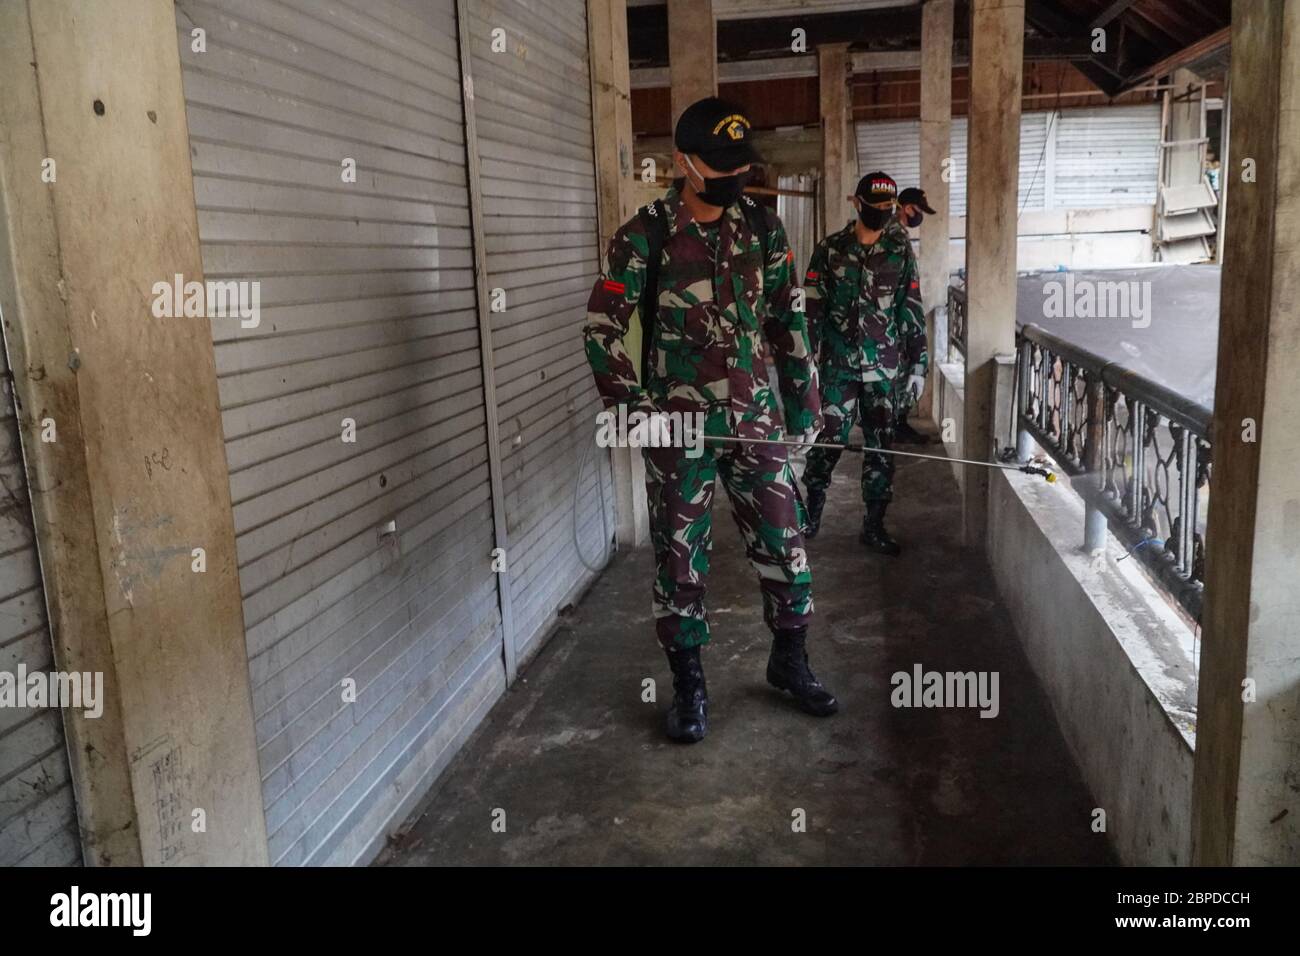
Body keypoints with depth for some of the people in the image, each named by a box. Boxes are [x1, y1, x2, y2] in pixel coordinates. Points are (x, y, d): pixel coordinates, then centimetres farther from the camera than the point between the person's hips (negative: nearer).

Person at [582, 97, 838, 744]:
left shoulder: (763, 229, 5)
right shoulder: (643, 238, -6)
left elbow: (787, 321, 11)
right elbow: (603, 328, -7)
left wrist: (803, 403, 11)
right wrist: (634, 407, -18)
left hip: (754, 418, 3)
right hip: (679, 426, -3)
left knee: (785, 544, 8)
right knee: (680, 558, 6)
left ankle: (789, 661, 30)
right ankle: (689, 684, 23)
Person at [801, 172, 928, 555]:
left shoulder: (900, 252, 7)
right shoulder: (830, 249, 3)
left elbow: (912, 312, 7)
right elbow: (812, 308, 2)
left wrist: (917, 365, 4)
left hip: (884, 367, 2)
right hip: (838, 365, -1)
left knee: (881, 444, 3)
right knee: (829, 438, -2)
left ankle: (874, 526, 13)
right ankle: (813, 503, 22)